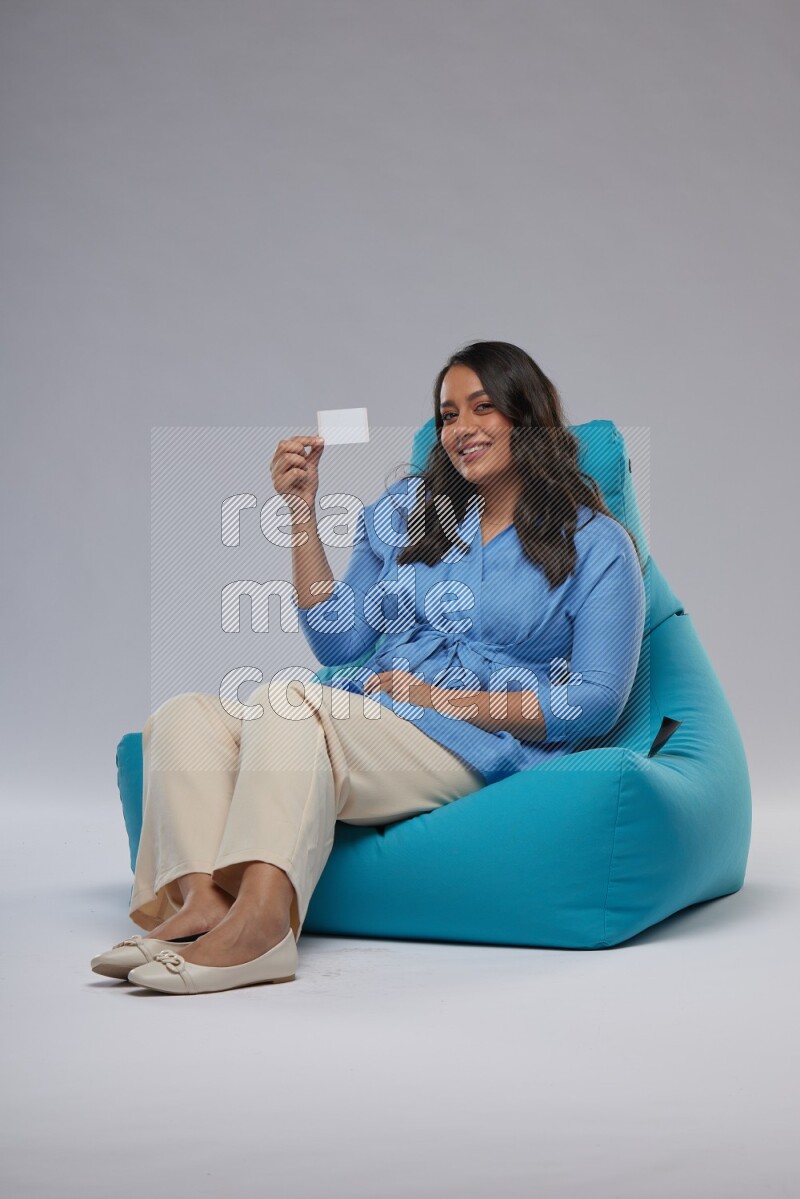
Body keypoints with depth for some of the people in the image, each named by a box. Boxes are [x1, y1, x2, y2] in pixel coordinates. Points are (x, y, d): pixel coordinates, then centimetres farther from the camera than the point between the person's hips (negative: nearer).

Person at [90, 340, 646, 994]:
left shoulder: (596, 544, 6)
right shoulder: (409, 506, 20)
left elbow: (598, 701, -2)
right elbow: (339, 643, 17)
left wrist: (450, 699, -10)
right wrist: (303, 512, 9)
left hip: (472, 743, -6)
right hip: (359, 715, 6)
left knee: (286, 701, -33)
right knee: (183, 716, -19)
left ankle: (258, 917, -50)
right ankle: (200, 899, -41)